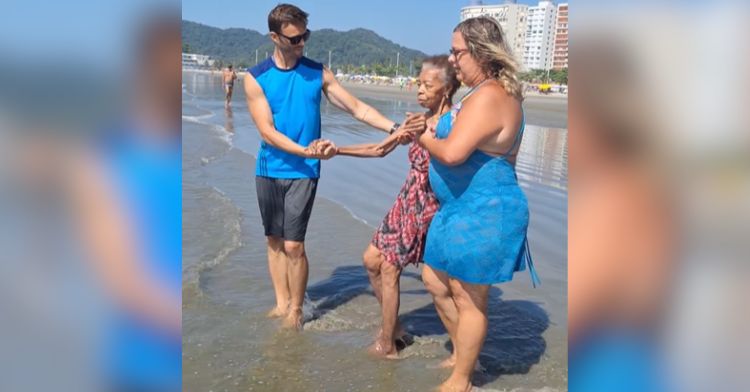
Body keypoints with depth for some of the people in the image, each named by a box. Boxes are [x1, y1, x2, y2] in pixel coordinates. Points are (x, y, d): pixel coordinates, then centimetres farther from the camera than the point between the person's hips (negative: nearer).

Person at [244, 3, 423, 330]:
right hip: (268, 170, 2)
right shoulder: (256, 79, -3)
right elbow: (267, 131, -10)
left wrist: (393, 128, -14)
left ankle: (295, 311, 11)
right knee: (274, 241, 10)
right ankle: (282, 304, 26)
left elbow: (356, 108, -1)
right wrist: (305, 150, -24)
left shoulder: (318, 73, -1)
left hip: (303, 172, -1)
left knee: (293, 245, -6)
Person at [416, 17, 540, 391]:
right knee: (435, 281, 20)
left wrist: (424, 137, -9)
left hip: (482, 213, -11)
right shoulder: (498, 92, 12)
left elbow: (452, 152, -29)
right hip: (463, 208, 11)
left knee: (467, 299, 3)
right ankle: (461, 354, 38)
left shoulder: (488, 97, -22)